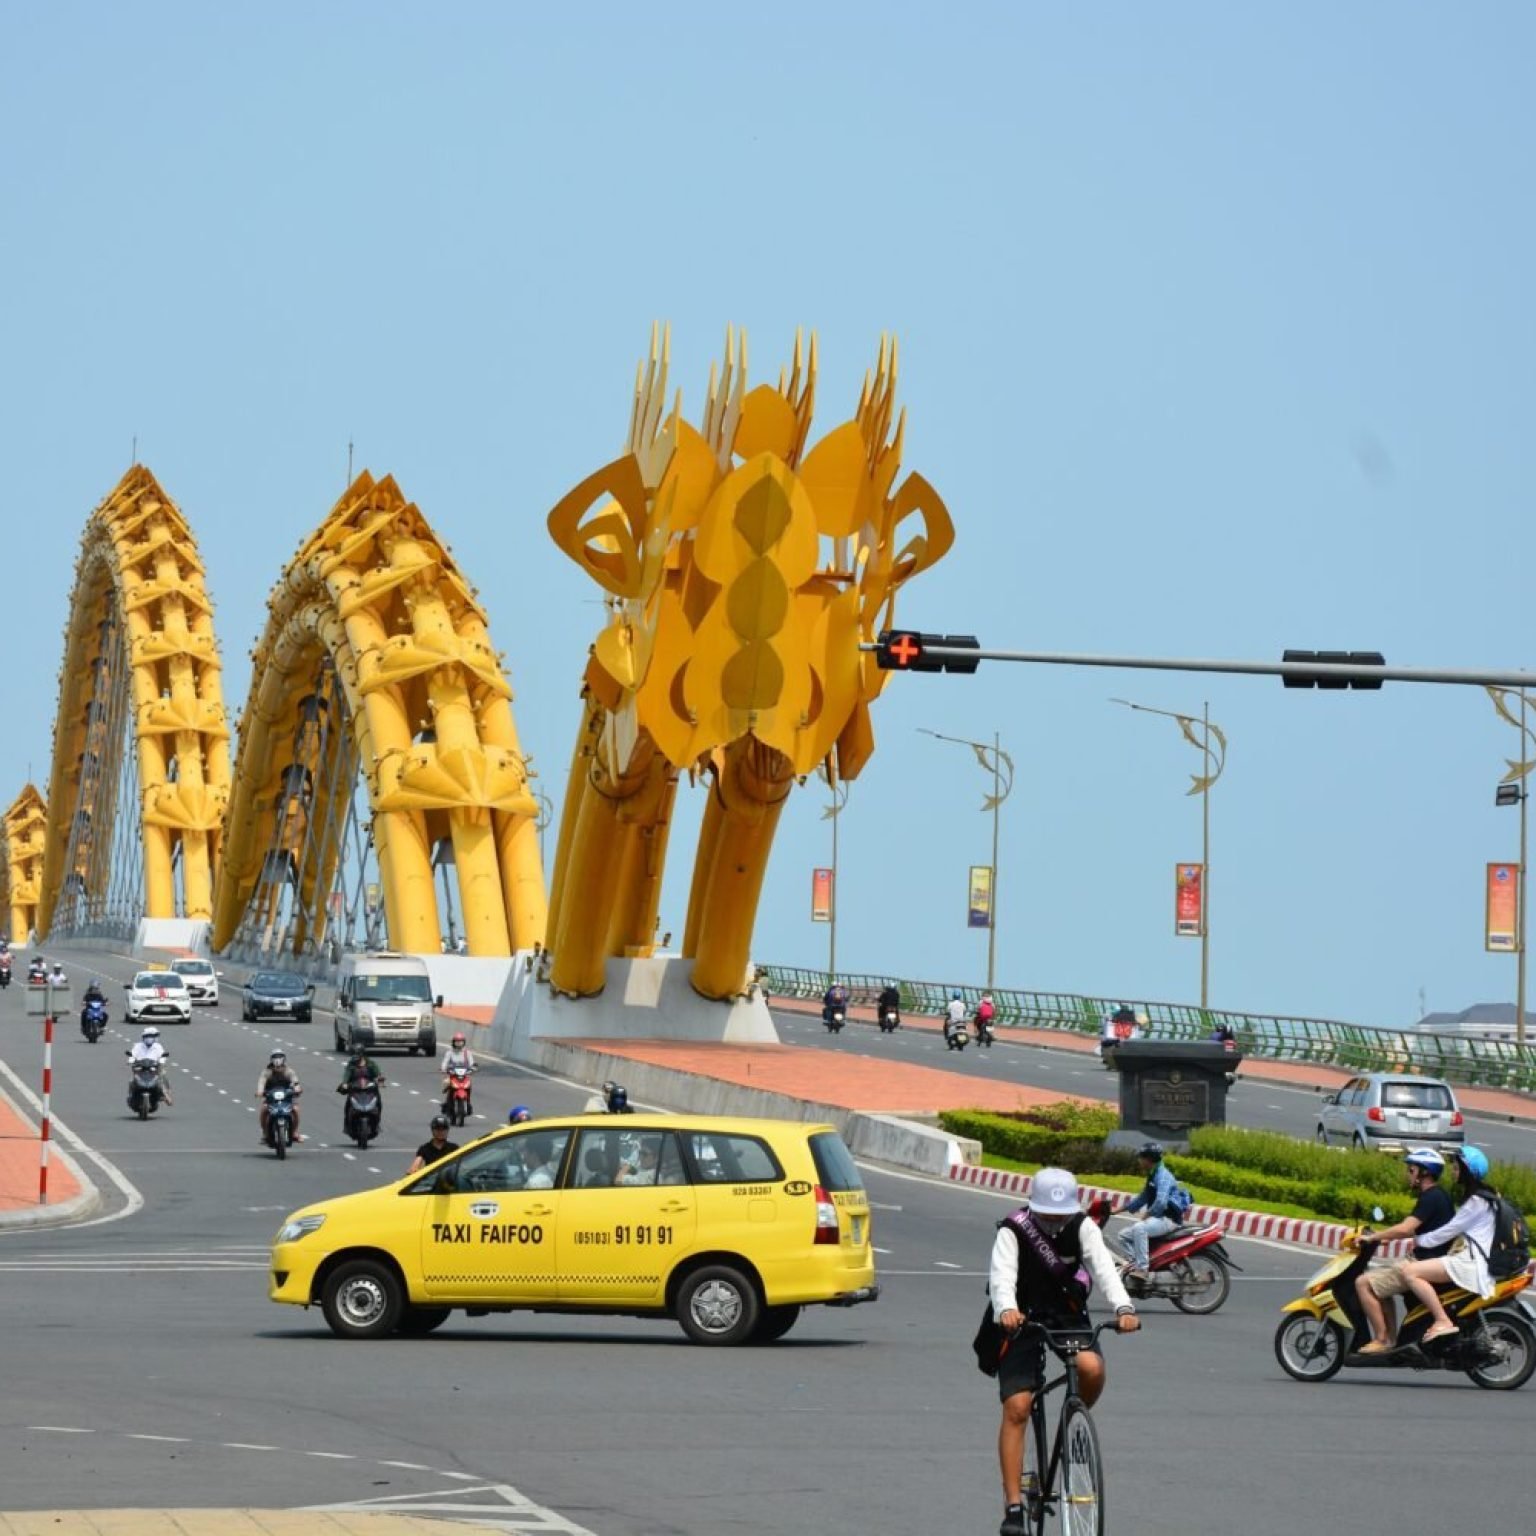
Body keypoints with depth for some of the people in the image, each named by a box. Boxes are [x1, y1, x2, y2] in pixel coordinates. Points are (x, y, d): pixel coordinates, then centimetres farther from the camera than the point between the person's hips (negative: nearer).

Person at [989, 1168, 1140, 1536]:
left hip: (1068, 1315, 2)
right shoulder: (1012, 1231, -18)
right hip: (1022, 1320, -2)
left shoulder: (1083, 1227, -11)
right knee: (1016, 1410, -13)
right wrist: (1007, 1310, -55)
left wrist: (1123, 1307, -43)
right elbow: (1002, 1275, -32)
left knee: (1092, 1368, -29)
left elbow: (1104, 1267, -24)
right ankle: (1013, 1505, -10)